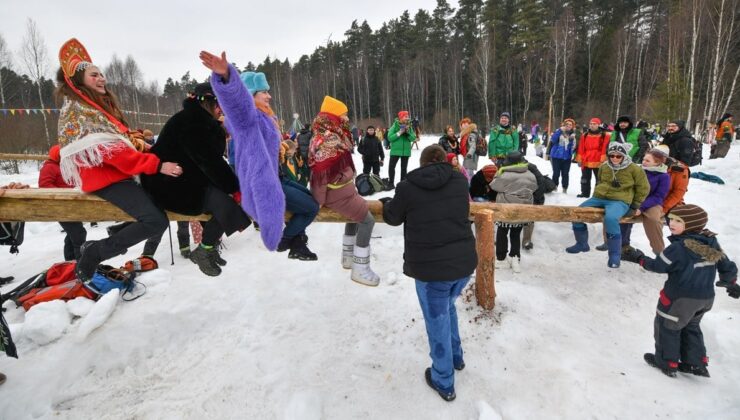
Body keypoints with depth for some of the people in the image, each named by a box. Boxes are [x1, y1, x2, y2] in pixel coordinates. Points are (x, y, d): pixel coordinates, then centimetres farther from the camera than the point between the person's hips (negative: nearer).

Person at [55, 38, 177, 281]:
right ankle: (94, 252, -8)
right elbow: (110, 150, -21)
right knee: (156, 221, -23)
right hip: (106, 178, -10)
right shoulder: (75, 110, -9)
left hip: (119, 173, 10)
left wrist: (153, 151, 3)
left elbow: (123, 138, 19)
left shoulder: (101, 105, 20)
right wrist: (157, 165, -25)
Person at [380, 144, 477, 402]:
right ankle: (456, 357, 46)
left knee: (437, 322, 12)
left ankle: (444, 383, 29)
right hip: (464, 262, 5)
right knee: (447, 307, 30)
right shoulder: (460, 181, 3)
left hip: (431, 268, -4)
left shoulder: (407, 187, -8)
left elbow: (393, 218, 7)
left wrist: (386, 202, 29)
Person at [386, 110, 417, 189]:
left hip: (406, 151, 3)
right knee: (391, 166, -7)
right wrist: (399, 133, -21)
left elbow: (413, 138, -1)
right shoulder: (395, 126, -7)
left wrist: (408, 132, -17)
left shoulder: (409, 127, 3)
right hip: (395, 150, -3)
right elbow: (390, 138, -13)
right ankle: (391, 183, 2)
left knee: (404, 168, 10)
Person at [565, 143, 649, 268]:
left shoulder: (634, 169, -5)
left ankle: (615, 254, -22)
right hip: (599, 198, 6)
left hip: (619, 201, -6)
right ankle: (582, 244, 13)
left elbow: (643, 188, 3)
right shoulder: (603, 167, 8)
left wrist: (634, 206, 1)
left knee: (610, 219, -37)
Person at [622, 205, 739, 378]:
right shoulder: (712, 242, 0)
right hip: (706, 297, 8)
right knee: (691, 327, 26)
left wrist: (640, 259, 0)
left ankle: (667, 363, 21)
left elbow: (659, 266, -16)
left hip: (680, 298, -8)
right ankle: (696, 363, 32)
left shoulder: (678, 247, -24)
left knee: (666, 326, 10)